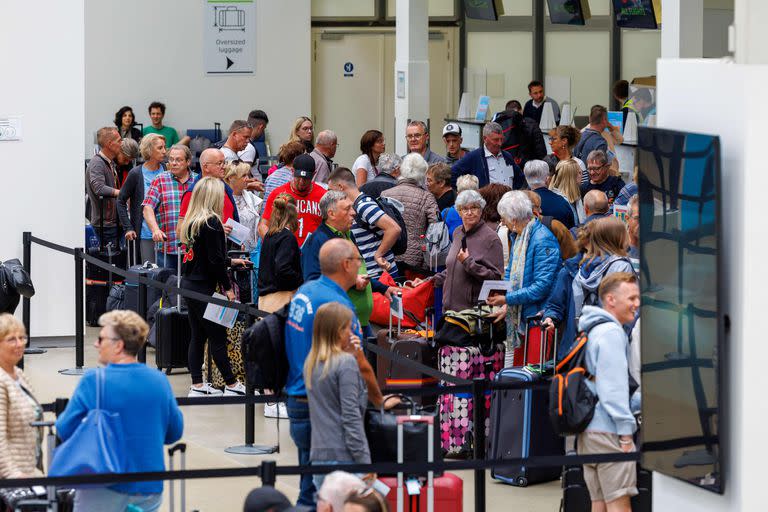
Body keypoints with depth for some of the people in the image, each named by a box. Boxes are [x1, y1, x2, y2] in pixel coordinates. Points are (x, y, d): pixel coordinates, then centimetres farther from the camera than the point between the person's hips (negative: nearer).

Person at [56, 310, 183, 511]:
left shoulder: (94, 380, -13)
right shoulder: (160, 380, 1)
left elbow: (65, 431, -9)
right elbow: (174, 433, 10)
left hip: (105, 491, -4)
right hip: (150, 490, 4)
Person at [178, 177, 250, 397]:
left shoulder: (192, 221, 11)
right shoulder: (211, 223, -15)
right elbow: (215, 260, -17)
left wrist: (231, 261, 30)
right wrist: (227, 287, -9)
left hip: (189, 283, 9)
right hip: (203, 286, -9)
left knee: (197, 336, 10)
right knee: (217, 336, -2)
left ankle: (197, 385, 10)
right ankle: (232, 385, 4)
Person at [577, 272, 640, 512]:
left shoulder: (591, 331, 20)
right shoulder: (611, 332, -11)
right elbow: (612, 387, -17)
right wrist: (626, 430, -16)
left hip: (587, 430, 10)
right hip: (608, 431, -10)